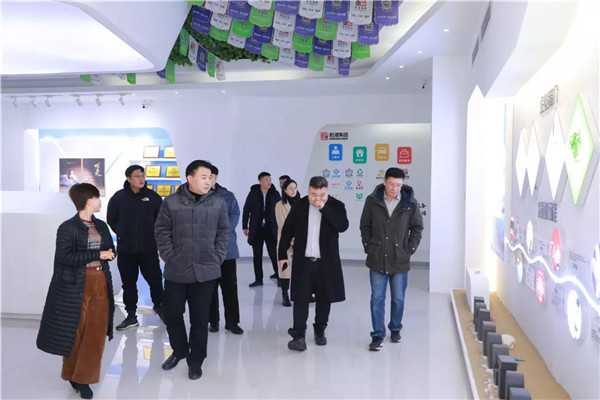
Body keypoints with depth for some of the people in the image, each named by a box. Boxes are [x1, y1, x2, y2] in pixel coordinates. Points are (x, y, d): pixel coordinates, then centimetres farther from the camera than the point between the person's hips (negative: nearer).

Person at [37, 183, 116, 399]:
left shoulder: (101, 226, 11)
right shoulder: (67, 227, -8)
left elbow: (111, 251, 13)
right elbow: (64, 257, -17)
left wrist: (108, 254, -11)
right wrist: (97, 255, -19)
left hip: (101, 283, 5)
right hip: (76, 286, -5)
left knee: (96, 333, 4)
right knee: (75, 333, 7)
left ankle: (84, 379, 16)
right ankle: (73, 374, 28)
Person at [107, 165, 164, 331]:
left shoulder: (153, 196, -2)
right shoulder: (118, 197, -3)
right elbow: (111, 220, 10)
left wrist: (154, 233, 6)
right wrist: (122, 234, 6)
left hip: (149, 249, 0)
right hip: (125, 250, 0)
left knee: (155, 279, 5)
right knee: (129, 284, 8)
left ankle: (158, 305, 32)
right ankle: (131, 316, 21)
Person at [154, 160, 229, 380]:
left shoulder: (218, 203, 1)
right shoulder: (171, 202, -3)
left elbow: (223, 232, 6)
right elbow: (161, 232, 0)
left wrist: (218, 257, 0)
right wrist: (169, 257, -5)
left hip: (206, 271, 0)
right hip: (176, 271, 0)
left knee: (200, 318, 9)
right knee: (172, 314, 12)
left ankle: (195, 360, 27)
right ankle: (179, 350, 38)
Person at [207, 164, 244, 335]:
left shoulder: (228, 196, 7)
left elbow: (235, 215, -2)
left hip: (227, 248, 0)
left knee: (230, 286, 5)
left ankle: (232, 321, 15)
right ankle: (213, 320, 22)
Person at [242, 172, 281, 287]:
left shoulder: (275, 194, -2)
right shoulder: (253, 193, -1)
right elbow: (246, 210, 4)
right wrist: (245, 226, 3)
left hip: (271, 229, -1)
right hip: (256, 229, 1)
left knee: (273, 253, 1)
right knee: (257, 255, 7)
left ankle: (278, 274, 21)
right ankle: (258, 279, 16)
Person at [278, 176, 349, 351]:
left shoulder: (336, 206, -4)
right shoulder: (299, 205, 0)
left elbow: (343, 226, -21)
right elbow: (287, 230, 5)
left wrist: (324, 208, -23)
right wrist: (282, 254, 4)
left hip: (326, 262, 0)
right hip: (303, 261, 0)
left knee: (324, 298, 11)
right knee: (300, 298, -1)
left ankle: (320, 331, 29)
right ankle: (299, 335, 4)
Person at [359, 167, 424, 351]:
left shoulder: (410, 203, -5)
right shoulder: (372, 201, -4)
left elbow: (417, 227, 5)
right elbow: (365, 226, 6)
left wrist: (410, 250, -1)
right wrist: (368, 248, 1)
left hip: (400, 261, 0)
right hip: (377, 260, 0)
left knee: (398, 299, 13)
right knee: (377, 299, 5)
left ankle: (395, 329, 34)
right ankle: (377, 335, 16)